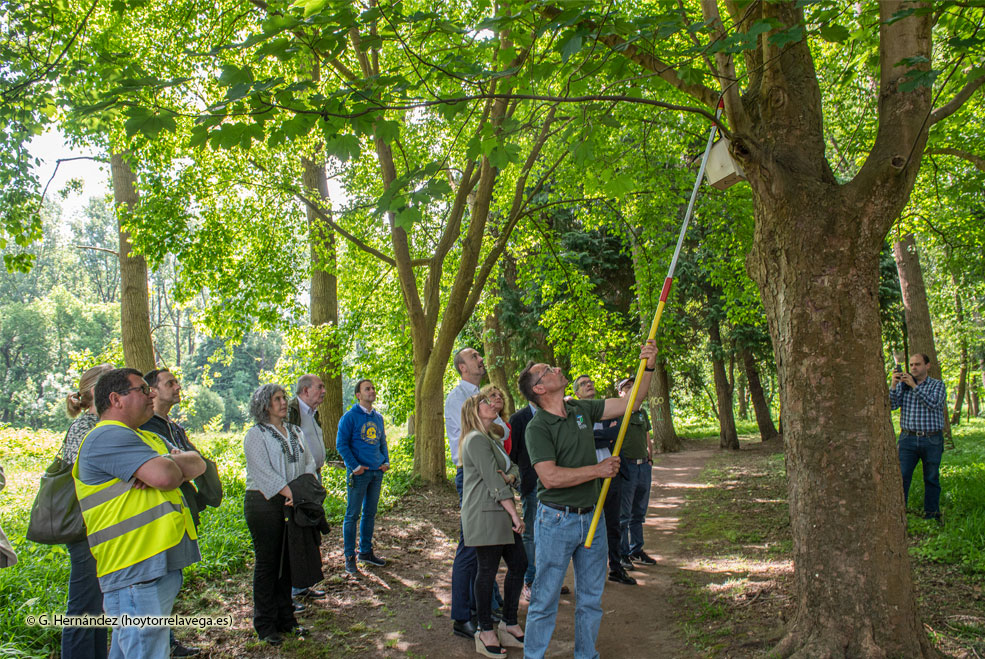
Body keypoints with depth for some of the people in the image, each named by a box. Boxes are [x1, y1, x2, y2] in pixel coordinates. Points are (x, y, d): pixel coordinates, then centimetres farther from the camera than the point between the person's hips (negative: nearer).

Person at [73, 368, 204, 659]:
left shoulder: (148, 438, 22)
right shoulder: (107, 436, -12)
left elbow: (197, 464, 12)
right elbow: (165, 476, -24)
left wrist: (171, 463, -10)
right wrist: (171, 463, 0)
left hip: (162, 565, 10)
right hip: (136, 572, -10)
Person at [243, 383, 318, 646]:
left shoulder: (294, 432, 15)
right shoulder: (256, 434, -5)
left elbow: (307, 462, 13)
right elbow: (263, 471, -14)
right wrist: (288, 491, -21)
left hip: (292, 503, 6)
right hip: (264, 503, -6)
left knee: (287, 561, 11)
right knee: (266, 563, 1)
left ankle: (285, 618, 24)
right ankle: (265, 624, 12)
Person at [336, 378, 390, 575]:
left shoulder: (378, 417, 12)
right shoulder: (350, 417, -7)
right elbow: (341, 443, -7)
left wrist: (386, 461, 7)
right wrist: (354, 466, -15)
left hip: (377, 472, 6)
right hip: (359, 473, -6)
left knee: (370, 513, 13)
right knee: (352, 514, -1)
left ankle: (366, 551, 25)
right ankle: (349, 556, 7)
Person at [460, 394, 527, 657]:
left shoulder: (492, 440, 21)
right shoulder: (476, 440, -11)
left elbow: (514, 469, 15)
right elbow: (494, 482, -16)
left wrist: (509, 476, -9)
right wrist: (515, 514, -17)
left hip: (501, 514, 10)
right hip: (484, 515, -10)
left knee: (519, 564, 10)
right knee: (487, 569, -2)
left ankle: (509, 624, 22)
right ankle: (485, 633, 9)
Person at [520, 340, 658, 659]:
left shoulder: (581, 409, 6)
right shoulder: (537, 427, -13)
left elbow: (629, 403, 10)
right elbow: (550, 477, -23)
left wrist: (647, 367, -1)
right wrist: (598, 469, -17)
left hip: (591, 517, 6)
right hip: (557, 521, -6)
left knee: (591, 597, 16)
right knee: (545, 599, 3)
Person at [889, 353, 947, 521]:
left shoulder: (938, 385, 3)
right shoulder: (903, 385, 8)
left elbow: (932, 403, -16)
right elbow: (892, 405, -5)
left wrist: (914, 386, -20)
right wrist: (893, 385, -18)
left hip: (932, 440, -1)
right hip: (908, 438, 1)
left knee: (932, 479, 9)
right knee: (902, 477, -5)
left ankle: (932, 515, 21)